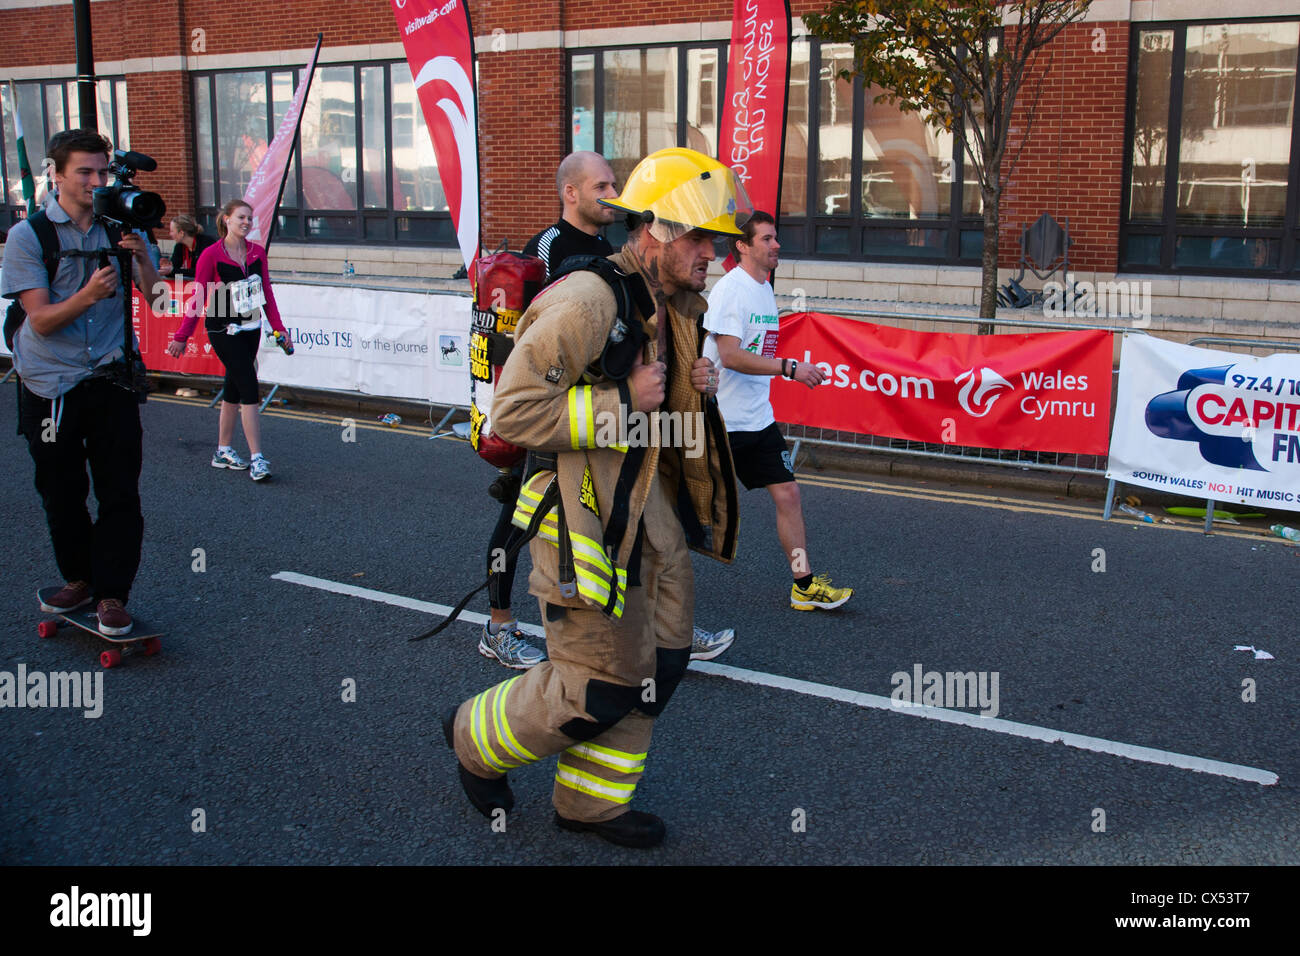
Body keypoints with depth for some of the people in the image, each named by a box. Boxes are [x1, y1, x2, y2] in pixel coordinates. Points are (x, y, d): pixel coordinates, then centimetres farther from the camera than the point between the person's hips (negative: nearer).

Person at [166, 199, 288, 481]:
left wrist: (278, 327, 8)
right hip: (223, 331, -6)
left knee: (234, 389, 13)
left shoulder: (257, 252, 6)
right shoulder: (211, 255, -9)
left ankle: (223, 452, 24)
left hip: (250, 328, 6)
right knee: (249, 388, -13)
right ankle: (257, 458, -12)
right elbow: (198, 298, -6)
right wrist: (182, 337, -4)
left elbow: (267, 292, 12)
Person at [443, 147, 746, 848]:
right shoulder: (587, 301, -21)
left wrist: (697, 391, 2)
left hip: (649, 508, 9)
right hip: (585, 516, -9)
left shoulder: (675, 307, 10)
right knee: (598, 689, -1)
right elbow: (513, 412, -24)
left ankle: (592, 799, 32)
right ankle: (478, 738, 27)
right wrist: (624, 401, -21)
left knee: (658, 665, 14)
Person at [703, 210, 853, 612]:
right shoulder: (730, 289, -15)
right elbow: (730, 356, -24)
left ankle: (804, 585, 8)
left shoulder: (765, 291, 12)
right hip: (717, 420, -8)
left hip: (757, 419, 8)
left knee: (787, 493, 1)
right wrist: (790, 367, -27)